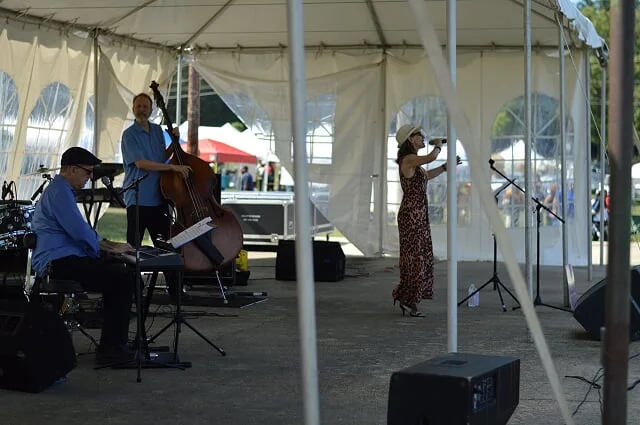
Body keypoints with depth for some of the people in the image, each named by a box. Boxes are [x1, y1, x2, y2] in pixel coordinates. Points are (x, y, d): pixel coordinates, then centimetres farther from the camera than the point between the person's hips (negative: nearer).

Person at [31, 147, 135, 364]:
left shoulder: (62, 190, 24)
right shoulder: (59, 192, -12)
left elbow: (81, 230, 32)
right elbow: (80, 232, -20)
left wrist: (110, 245, 21)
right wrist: (109, 248, -5)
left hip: (62, 259, 11)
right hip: (59, 261, -11)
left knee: (120, 273, 9)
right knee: (122, 278, -17)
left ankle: (117, 342, 9)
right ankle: (109, 349, -15)